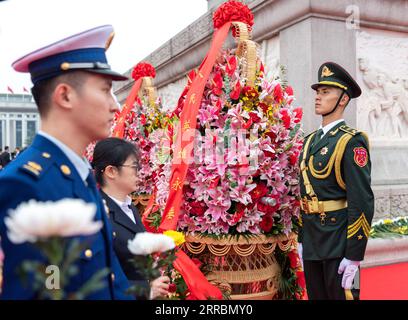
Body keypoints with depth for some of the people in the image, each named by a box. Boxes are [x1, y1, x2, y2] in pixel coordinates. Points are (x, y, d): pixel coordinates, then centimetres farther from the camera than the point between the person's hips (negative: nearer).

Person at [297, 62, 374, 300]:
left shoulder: (352, 142, -12)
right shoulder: (311, 140, 11)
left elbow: (362, 202, -17)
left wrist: (354, 255, -19)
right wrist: (302, 240, 14)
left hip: (338, 243, -7)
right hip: (312, 243, 7)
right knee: (316, 295, 17)